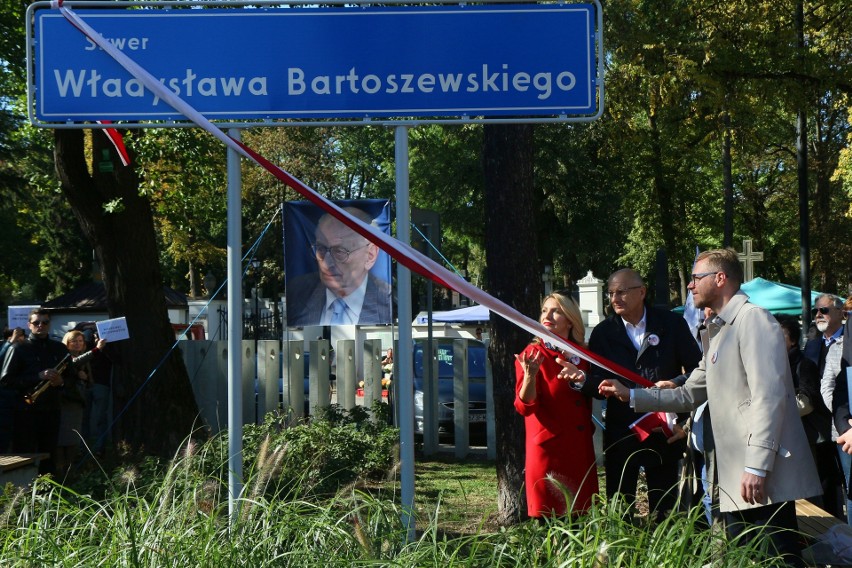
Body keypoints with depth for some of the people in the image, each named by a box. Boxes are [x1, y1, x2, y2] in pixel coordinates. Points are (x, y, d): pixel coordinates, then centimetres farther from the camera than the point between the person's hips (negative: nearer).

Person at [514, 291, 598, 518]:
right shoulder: (532, 354, -4)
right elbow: (525, 406, -13)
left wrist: (582, 379, 2)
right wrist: (530, 376, -31)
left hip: (580, 449, 5)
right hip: (548, 449, -5)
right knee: (548, 518, -4)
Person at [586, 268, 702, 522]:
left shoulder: (671, 323, 3)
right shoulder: (603, 332, 4)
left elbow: (697, 368, 5)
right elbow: (597, 382, -2)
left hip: (664, 431, 0)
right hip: (621, 432, 0)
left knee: (665, 508, 7)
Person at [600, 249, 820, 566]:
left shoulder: (752, 319, -9)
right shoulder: (715, 332, 21)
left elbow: (769, 396, -18)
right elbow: (690, 394, 26)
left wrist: (757, 466, -23)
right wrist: (631, 396, 22)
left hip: (765, 479, -10)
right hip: (736, 481, 10)